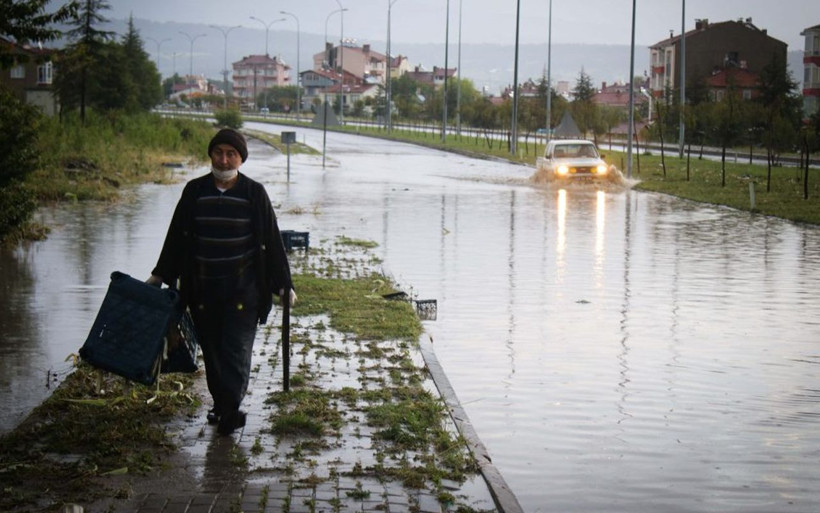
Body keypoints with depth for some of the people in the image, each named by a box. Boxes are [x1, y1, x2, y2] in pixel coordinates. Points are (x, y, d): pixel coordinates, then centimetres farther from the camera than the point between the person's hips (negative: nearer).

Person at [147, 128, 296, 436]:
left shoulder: (254, 193, 0)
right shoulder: (194, 191, 6)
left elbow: (271, 241, 3)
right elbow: (177, 237, 14)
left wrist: (283, 284, 2)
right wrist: (160, 275, 16)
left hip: (243, 290, -3)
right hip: (203, 289, 3)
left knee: (236, 349, -9)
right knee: (211, 349, 8)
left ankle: (229, 409, -9)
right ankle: (220, 403, 21)